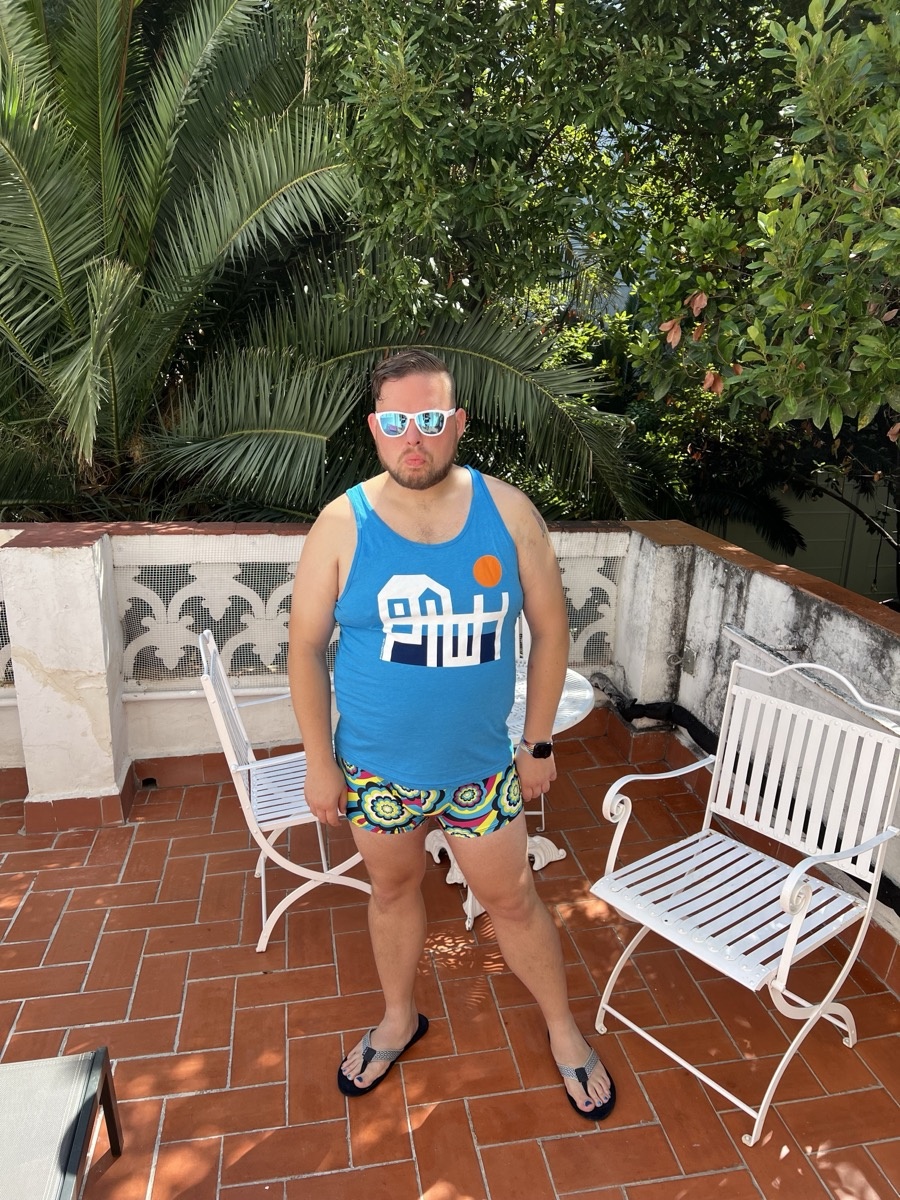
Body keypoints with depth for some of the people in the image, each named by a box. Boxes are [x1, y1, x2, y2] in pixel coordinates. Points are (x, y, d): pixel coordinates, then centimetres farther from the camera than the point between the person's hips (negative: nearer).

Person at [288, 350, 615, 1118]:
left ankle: (565, 1032, 42)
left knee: (512, 899, 15)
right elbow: (306, 647, -5)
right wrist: (319, 761, -4)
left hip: (482, 763, 0)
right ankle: (399, 1019, 49)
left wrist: (539, 743, -1)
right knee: (394, 888, 22)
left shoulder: (508, 511, -11)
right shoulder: (342, 526, -13)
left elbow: (550, 627, -2)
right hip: (377, 766, 1)